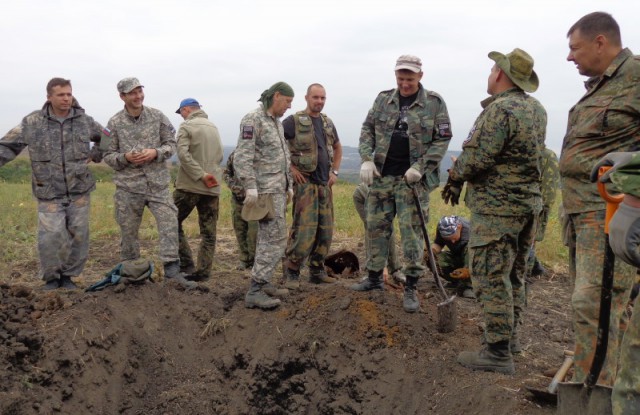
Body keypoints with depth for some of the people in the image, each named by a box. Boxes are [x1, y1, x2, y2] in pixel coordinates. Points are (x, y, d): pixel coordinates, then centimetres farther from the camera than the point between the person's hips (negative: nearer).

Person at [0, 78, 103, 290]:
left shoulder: (84, 121, 2)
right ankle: (51, 277, 12)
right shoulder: (32, 122, -2)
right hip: (49, 193, -2)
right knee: (50, 236, -10)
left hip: (79, 191, 2)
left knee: (78, 235, 5)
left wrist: (96, 154, 4)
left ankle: (69, 275, 23)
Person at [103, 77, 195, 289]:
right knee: (128, 230, 9)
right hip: (128, 185, 0)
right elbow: (108, 156, 3)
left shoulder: (157, 116, 1)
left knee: (169, 223, -8)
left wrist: (155, 152, -14)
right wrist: (125, 157, -17)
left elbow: (171, 144, 4)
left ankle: (172, 269, -2)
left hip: (157, 182, 1)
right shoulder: (115, 123, -1)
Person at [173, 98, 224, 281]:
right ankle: (203, 271, 7)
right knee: (208, 232, 7)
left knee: (174, 222, 8)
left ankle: (186, 265, 2)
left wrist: (201, 175, -18)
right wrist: (208, 173, 13)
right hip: (212, 188, 5)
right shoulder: (213, 127, 14)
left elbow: (183, 154, -18)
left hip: (189, 186, -5)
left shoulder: (186, 126, -4)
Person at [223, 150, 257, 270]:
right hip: (238, 199, 4)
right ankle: (244, 259, 24)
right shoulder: (234, 155, 6)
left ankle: (253, 260, 8)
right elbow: (226, 173, 17)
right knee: (240, 231, 9)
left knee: (254, 231, -7)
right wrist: (232, 185, -2)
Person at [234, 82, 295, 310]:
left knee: (268, 238, 12)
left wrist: (289, 185, 21)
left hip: (278, 189, 10)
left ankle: (263, 283, 20)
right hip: (265, 190, -10)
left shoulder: (277, 122, 18)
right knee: (276, 240, -13)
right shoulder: (253, 119, -11)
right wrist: (250, 186, -25)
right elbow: (243, 156, -19)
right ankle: (254, 292, -11)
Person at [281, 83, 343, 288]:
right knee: (304, 229, -11)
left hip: (325, 183, 7)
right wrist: (290, 167, -11)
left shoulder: (328, 122, 14)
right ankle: (291, 272, 2)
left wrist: (335, 171, 16)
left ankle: (317, 271, 19)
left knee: (325, 229, 7)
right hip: (305, 182, -6)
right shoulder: (294, 121, -6)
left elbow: (338, 148, 28)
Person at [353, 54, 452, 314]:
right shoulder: (383, 99, 7)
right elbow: (367, 130, 10)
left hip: (412, 179, -3)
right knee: (376, 227, 10)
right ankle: (374, 277, 26)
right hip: (381, 176, 4)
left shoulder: (434, 103, -2)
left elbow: (443, 139, -3)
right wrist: (366, 160, -5)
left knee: (412, 231, -2)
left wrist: (420, 167, -14)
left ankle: (411, 288, 8)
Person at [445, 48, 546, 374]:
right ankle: (509, 335, 31)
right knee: (513, 274, 19)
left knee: (491, 277, -4)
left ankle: (498, 352, 1)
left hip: (496, 206, -9)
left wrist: (454, 177, -2)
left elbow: (475, 158, -21)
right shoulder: (537, 109, 11)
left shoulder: (499, 109, -18)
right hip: (529, 202, 9)